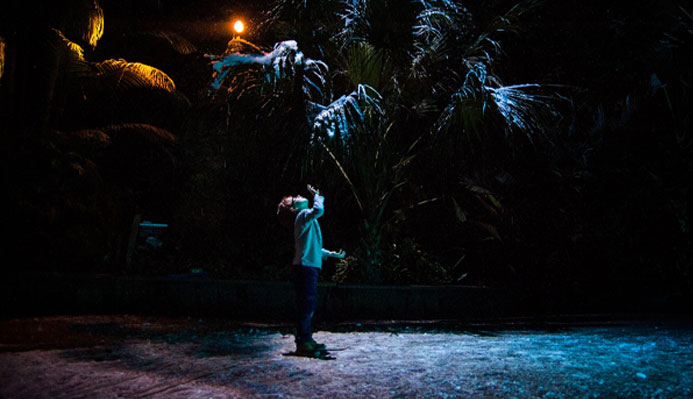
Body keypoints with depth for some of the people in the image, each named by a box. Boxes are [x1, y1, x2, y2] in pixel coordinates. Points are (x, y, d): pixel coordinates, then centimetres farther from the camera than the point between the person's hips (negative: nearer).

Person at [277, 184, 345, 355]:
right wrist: (317, 195, -9)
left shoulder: (305, 219, 24)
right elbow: (318, 210, -28)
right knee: (306, 304, -10)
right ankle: (303, 343, -8)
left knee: (309, 305, 13)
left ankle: (307, 340, 20)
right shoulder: (303, 215, -6)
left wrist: (331, 254, 34)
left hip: (309, 266, 10)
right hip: (305, 266, -10)